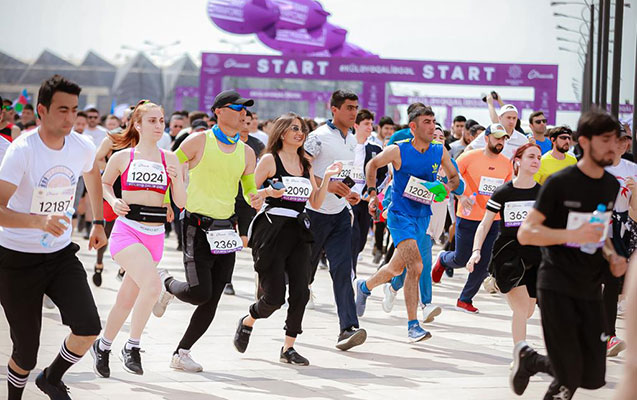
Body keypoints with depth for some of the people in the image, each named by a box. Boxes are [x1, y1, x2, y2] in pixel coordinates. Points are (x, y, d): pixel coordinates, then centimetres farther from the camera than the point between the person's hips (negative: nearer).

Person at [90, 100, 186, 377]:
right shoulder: (122, 157, 1)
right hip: (127, 230, -4)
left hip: (155, 235, 4)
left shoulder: (170, 159, 7)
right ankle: (132, 347, -11)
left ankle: (103, 346, 32)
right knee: (152, 284, -26)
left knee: (127, 299, 10)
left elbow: (181, 203, 6)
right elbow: (104, 183, 17)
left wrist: (175, 179, -12)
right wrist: (113, 201, -2)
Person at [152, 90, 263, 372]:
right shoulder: (199, 142, -4)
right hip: (197, 226, -5)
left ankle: (181, 354, 14)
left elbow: (249, 190, 19)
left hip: (225, 230, 6)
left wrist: (254, 200, -4)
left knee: (212, 301, 1)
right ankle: (166, 284, 17)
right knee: (199, 293, -16)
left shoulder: (246, 153, 11)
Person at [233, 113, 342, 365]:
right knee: (275, 296, -7)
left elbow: (316, 202, 15)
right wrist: (268, 192, -20)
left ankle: (288, 347, 5)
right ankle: (247, 322, 24)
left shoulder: (305, 164, 16)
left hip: (298, 231, 5)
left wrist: (327, 178, 3)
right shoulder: (270, 160, -2)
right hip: (272, 230, -5)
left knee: (301, 292, -6)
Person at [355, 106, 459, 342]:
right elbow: (373, 165, 7)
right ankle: (413, 325, -16)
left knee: (398, 267, 15)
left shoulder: (440, 152, 0)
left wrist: (448, 187, -7)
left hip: (423, 216, 5)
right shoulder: (398, 151, -11)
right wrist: (372, 193, 2)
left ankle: (365, 286, 45)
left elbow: (454, 177, 15)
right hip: (400, 214, -5)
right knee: (415, 267, -20)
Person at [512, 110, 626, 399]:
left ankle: (529, 360, 28)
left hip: (591, 291, 6)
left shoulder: (612, 186, 10)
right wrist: (575, 235, -25)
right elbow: (525, 233, -14)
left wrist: (612, 257, 3)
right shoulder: (560, 183, -11)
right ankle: (525, 355, 21)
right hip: (557, 287, -6)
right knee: (570, 376, -9)